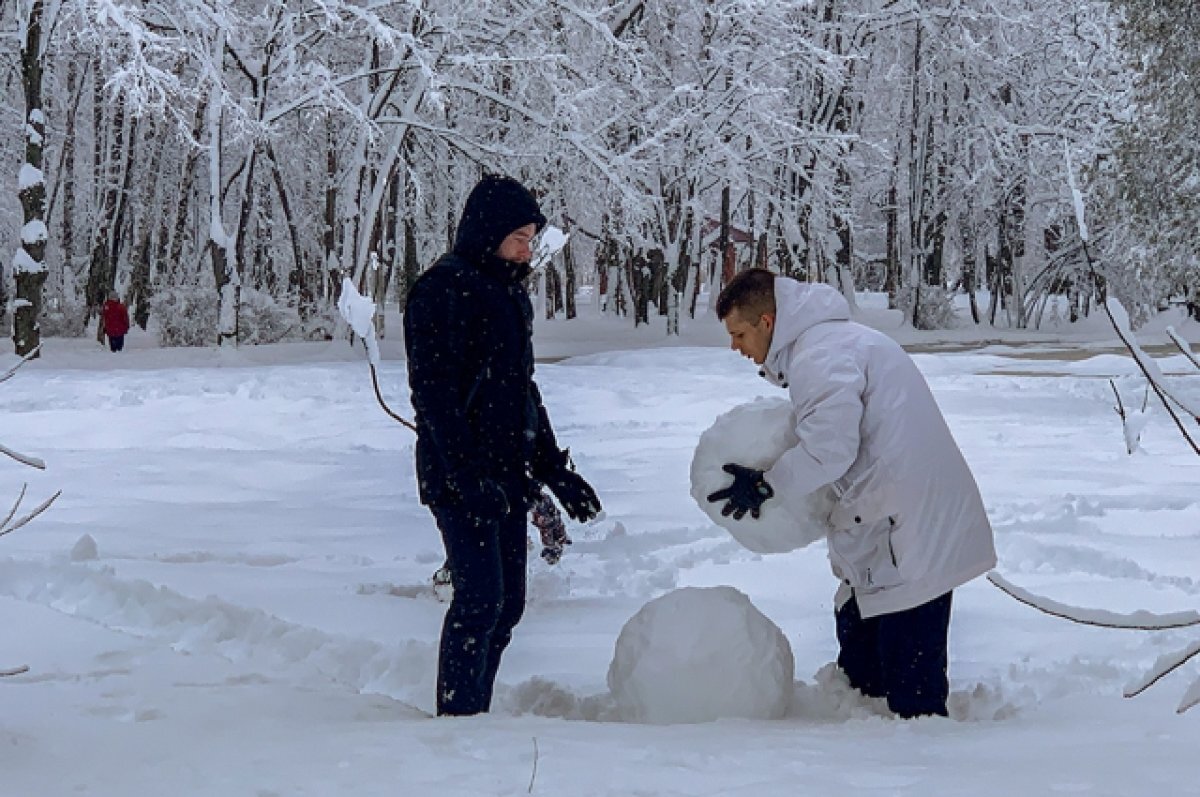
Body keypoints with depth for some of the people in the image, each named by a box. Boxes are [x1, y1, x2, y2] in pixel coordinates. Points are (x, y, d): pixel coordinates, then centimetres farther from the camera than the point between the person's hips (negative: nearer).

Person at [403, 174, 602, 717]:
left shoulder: (509, 293, 18)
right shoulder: (444, 289, -10)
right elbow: (433, 393, -16)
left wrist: (555, 470, 21)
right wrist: (468, 477, -22)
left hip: (508, 475, 9)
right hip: (461, 478, -9)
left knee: (506, 604, 8)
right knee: (480, 599, -13)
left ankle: (475, 717, 15)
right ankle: (458, 718, -7)